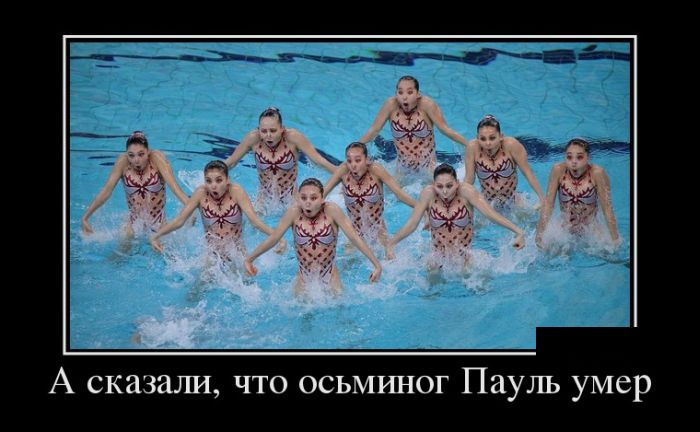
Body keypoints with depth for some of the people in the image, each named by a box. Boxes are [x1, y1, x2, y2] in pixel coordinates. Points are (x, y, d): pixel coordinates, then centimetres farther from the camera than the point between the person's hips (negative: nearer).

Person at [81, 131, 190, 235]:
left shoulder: (157, 158, -16)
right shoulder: (123, 162, -13)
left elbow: (173, 185, -27)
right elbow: (106, 190, -13)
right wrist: (85, 217, -17)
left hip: (158, 222, -1)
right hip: (134, 221, 1)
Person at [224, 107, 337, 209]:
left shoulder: (293, 137, -20)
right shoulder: (253, 138, -16)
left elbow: (320, 161, -14)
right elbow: (231, 162, -2)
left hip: (290, 197, -1)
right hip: (264, 197, 1)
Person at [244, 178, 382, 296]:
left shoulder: (331, 211, -16)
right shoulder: (294, 212, -13)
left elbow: (355, 238, -15)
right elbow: (273, 238, -4)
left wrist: (377, 264, -17)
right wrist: (249, 259, 0)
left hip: (329, 278, -1)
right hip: (304, 279, 1)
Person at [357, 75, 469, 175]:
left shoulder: (426, 104, -21)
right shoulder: (391, 105, -17)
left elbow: (445, 129, -17)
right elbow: (374, 130, -8)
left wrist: (469, 145, -24)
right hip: (402, 165, 2)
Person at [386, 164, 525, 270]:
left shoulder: (466, 191, -17)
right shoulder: (428, 194, -14)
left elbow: (490, 213, -21)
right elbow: (411, 224, -9)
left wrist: (518, 232, -30)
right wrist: (390, 244, -16)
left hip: (466, 257, -1)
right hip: (438, 257, 1)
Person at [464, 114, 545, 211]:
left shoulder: (511, 145, -20)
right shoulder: (473, 148, -18)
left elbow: (528, 173, -11)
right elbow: (469, 179, -6)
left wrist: (542, 199, -10)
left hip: (512, 202, 0)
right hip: (486, 204, 1)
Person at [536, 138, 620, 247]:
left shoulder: (597, 173, -18)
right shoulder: (558, 171, -14)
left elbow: (607, 208, -14)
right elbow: (548, 204, -9)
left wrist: (615, 239, -14)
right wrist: (539, 235, -11)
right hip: (564, 229, 1)